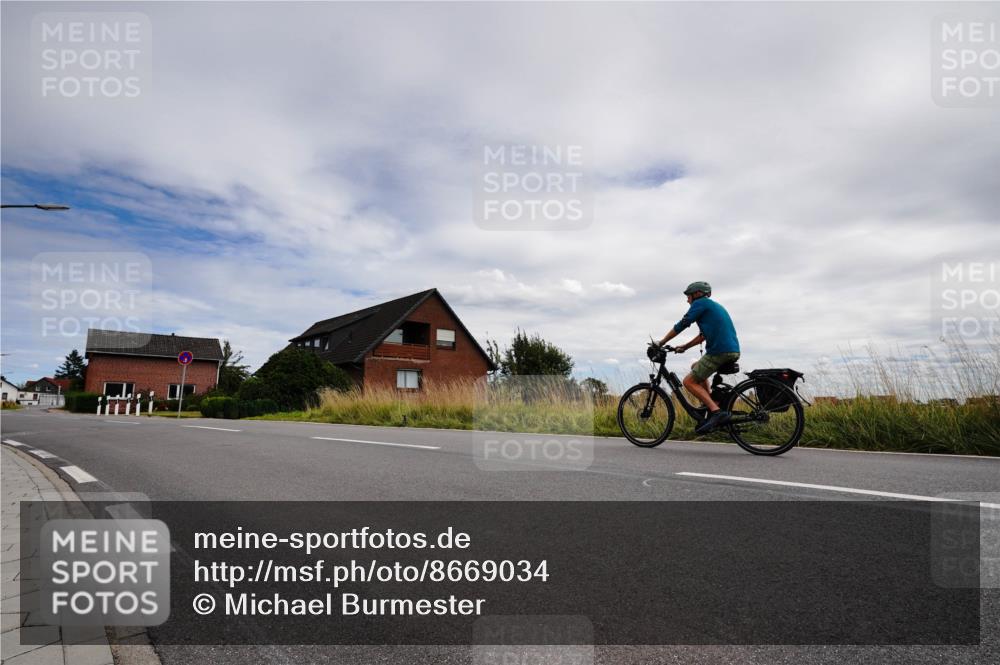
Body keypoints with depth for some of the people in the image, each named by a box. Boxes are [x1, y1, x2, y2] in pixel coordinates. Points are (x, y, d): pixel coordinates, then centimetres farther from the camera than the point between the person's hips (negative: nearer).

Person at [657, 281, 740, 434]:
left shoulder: (700, 303, 0)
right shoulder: (714, 306, 27)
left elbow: (682, 325, -4)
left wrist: (661, 342, 3)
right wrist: (685, 347, 27)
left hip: (719, 351, -9)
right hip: (733, 351, 9)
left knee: (689, 381, -4)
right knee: (695, 367, 27)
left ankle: (716, 412, -18)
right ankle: (712, 405, 14)